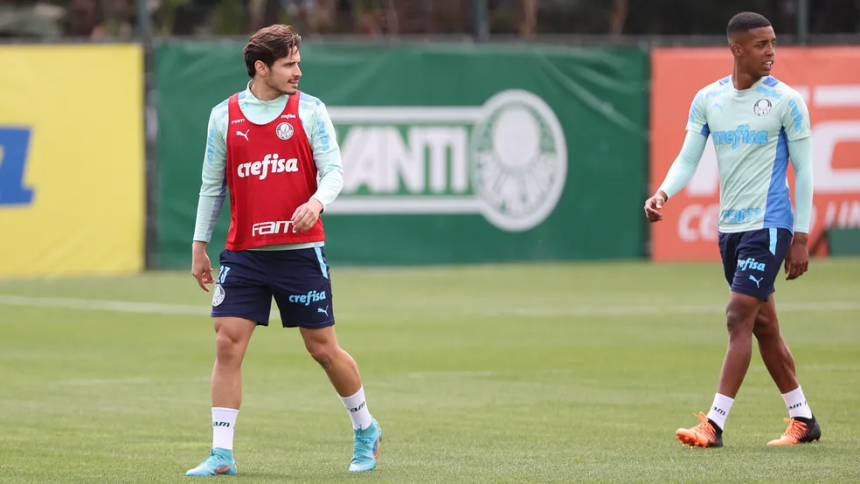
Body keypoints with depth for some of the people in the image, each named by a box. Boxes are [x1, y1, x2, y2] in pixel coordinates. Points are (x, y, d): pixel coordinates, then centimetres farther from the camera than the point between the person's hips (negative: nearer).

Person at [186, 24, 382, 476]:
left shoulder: (310, 110, 0)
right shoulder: (224, 115, 4)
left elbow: (333, 170, -4)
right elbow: (213, 184, 11)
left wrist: (316, 202, -25)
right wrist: (199, 244, 10)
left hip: (300, 249, -1)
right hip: (243, 253, 2)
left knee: (323, 349, 4)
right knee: (227, 345, -8)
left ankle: (365, 429, 26)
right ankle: (221, 453, -4)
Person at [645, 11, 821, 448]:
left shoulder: (785, 101, -6)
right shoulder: (708, 100, 6)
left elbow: (803, 170, -3)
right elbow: (688, 159, 6)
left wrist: (801, 237, -7)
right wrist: (663, 193, -15)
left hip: (769, 225, -6)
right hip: (730, 228, 6)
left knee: (739, 317, -13)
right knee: (763, 325, 11)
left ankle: (714, 425, -14)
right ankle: (802, 420, 23)